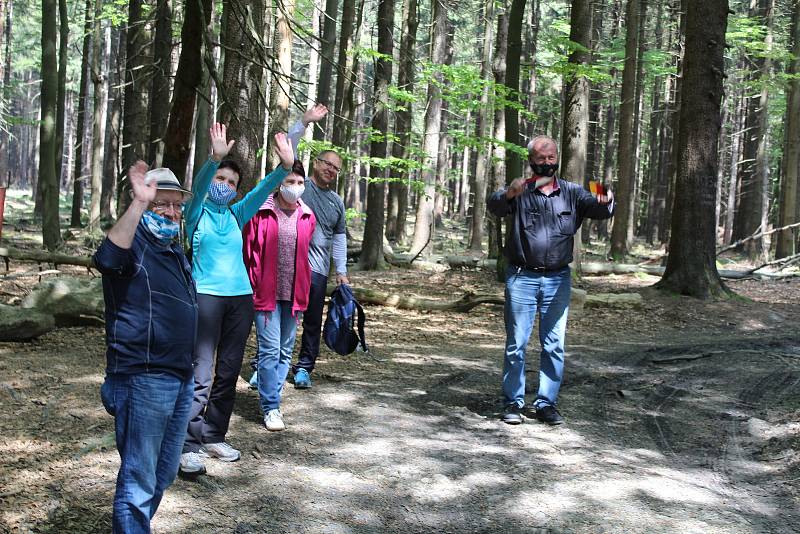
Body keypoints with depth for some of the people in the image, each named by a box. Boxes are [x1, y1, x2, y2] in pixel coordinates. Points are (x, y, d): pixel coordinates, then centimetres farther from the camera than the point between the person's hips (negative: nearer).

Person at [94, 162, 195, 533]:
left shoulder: (175, 251, 17)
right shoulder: (134, 245, -10)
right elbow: (108, 258, -36)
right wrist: (138, 203, -41)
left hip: (180, 378, 9)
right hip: (143, 378, -9)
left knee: (163, 474, 18)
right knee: (139, 480, -5)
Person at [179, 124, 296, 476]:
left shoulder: (237, 215, 14)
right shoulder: (196, 212, 2)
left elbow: (262, 191, 2)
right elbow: (198, 185, -18)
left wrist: (284, 167, -14)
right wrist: (215, 159, -36)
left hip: (240, 298, 5)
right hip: (206, 296, -5)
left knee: (229, 373, 10)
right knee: (201, 374, -9)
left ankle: (213, 437, 21)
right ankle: (190, 446, -4)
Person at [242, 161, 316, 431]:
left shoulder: (307, 217, 6)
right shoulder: (261, 213, -6)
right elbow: (249, 252, -2)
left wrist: (303, 292, 11)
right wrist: (253, 286, -4)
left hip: (293, 295, 5)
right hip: (266, 293, -5)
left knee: (286, 352, 11)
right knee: (270, 350, -5)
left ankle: (271, 399, 24)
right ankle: (271, 408, 3)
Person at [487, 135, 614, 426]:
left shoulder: (571, 192, 7)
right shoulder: (519, 192, 0)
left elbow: (596, 208, -6)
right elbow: (494, 205, -18)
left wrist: (606, 202, -30)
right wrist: (508, 194, -41)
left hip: (558, 280, 2)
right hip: (522, 278, -2)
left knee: (554, 345, 5)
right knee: (516, 343, 3)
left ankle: (547, 403, 15)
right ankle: (513, 402, 13)